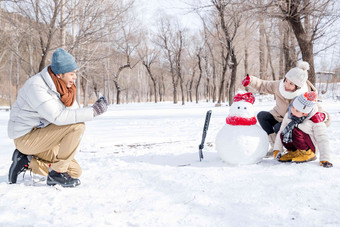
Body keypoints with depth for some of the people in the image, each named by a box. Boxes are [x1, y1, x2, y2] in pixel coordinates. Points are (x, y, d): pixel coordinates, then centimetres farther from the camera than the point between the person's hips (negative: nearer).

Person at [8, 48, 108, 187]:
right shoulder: (36, 86, -24)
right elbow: (57, 117, -33)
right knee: (77, 126, -24)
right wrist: (93, 111, -33)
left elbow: (74, 112, 6)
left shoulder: (63, 86, 4)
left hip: (41, 138, 9)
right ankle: (57, 172, -12)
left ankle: (27, 162, 9)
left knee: (75, 171, 4)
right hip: (26, 137, -9)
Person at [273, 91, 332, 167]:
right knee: (283, 135, -25)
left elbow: (323, 140, -21)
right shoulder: (289, 115, -7)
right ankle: (293, 152, 2)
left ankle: (307, 153, -12)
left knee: (295, 131, -30)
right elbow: (281, 131, 1)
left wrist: (324, 159, -28)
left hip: (312, 146, -5)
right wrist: (277, 150, -7)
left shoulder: (315, 120, -22)